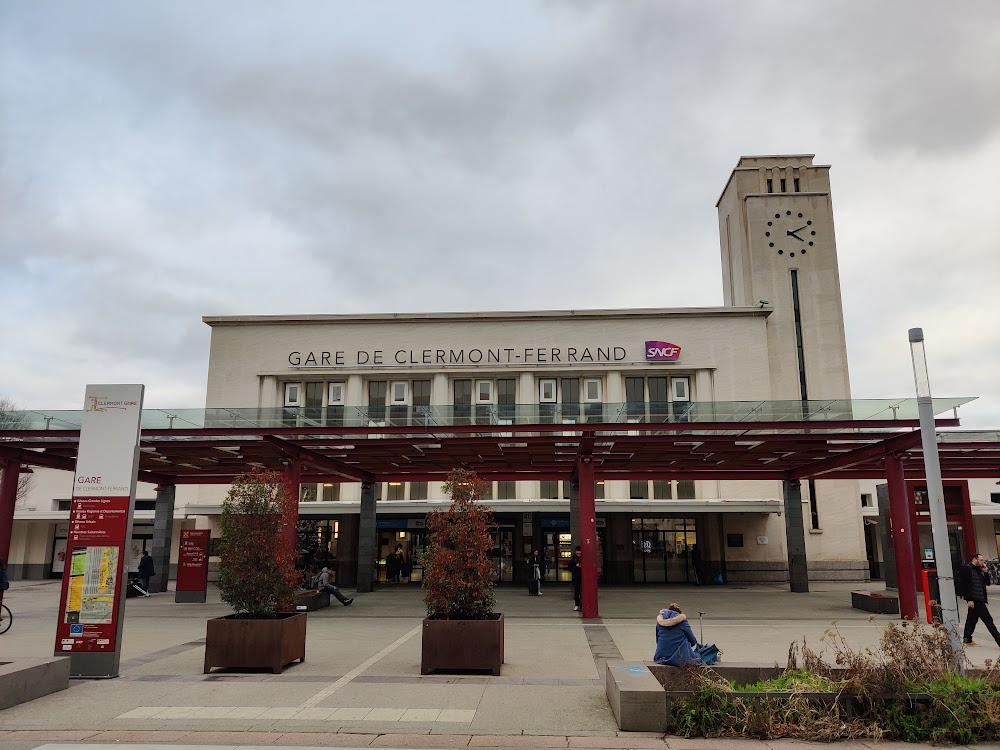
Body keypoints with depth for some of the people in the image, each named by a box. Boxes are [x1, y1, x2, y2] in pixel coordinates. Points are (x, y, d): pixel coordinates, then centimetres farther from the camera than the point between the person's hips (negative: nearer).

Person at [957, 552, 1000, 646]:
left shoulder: (979, 570, 17)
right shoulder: (966, 569, -11)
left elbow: (987, 583, 17)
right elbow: (964, 585, -16)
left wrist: (985, 572, 3)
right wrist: (969, 599, -20)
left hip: (980, 600, 9)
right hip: (974, 600, -9)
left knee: (972, 619, 13)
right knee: (988, 620, -7)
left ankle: (967, 639, 20)